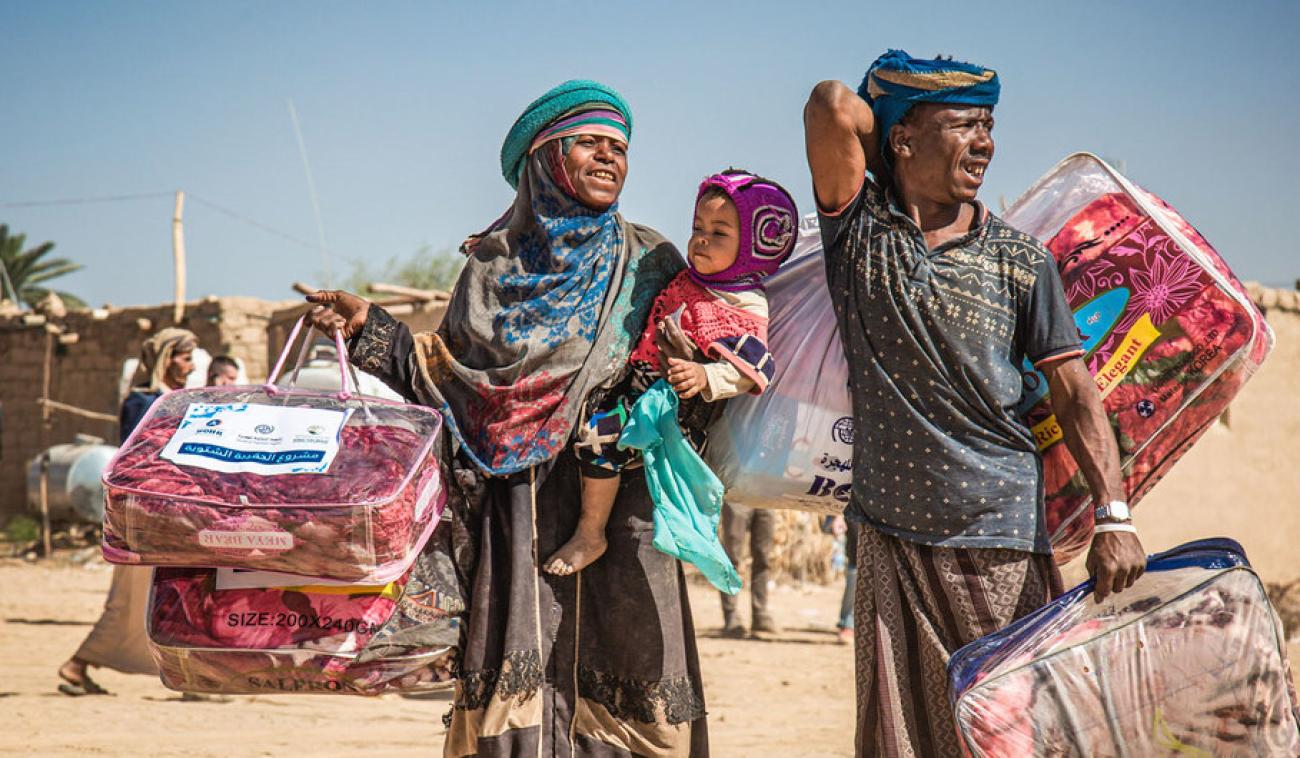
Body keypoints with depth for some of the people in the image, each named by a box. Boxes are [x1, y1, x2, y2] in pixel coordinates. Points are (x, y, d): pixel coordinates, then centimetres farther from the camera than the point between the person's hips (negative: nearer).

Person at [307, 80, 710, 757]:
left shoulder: (647, 262, 10)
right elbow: (450, 382, 13)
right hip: (518, 512, 1)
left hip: (617, 502, 0)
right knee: (518, 680, -6)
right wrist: (370, 329, 6)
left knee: (622, 687, -7)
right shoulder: (493, 266, 12)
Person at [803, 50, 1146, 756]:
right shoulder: (859, 232, 2)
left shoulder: (1020, 262, 3)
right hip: (892, 538, 0)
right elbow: (835, 106, -12)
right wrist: (896, 177, 7)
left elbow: (1076, 394, 0)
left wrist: (1113, 516, -10)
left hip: (1001, 537, 0)